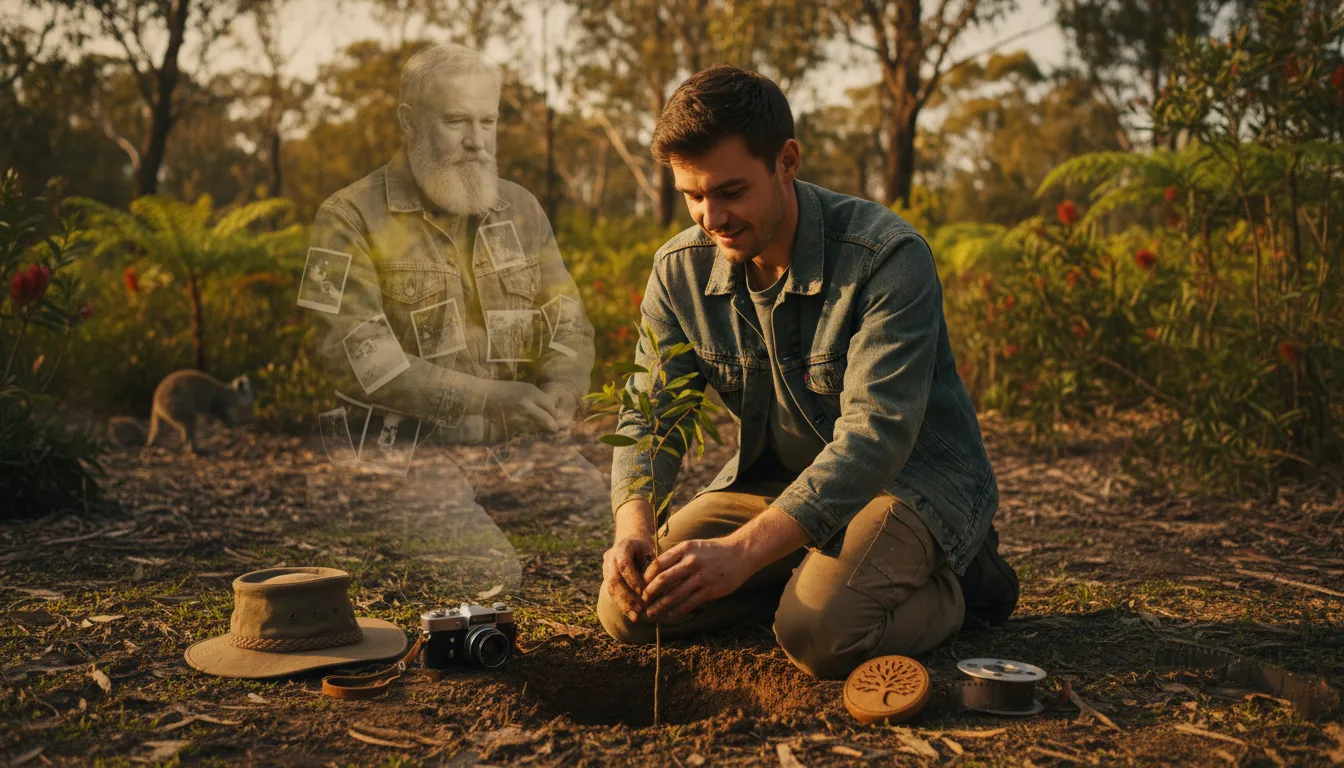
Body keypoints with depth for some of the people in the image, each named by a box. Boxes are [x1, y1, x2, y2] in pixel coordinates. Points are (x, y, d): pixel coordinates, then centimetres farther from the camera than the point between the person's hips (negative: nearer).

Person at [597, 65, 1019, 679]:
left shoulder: (889, 257, -26)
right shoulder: (680, 270, -7)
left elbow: (875, 433, -33)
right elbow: (648, 415, -8)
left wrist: (742, 551, -43)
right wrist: (634, 529, -30)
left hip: (914, 476, -5)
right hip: (773, 479, 6)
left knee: (818, 635, -31)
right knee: (627, 612, -6)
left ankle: (957, 584, 1)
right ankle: (817, 572, 11)